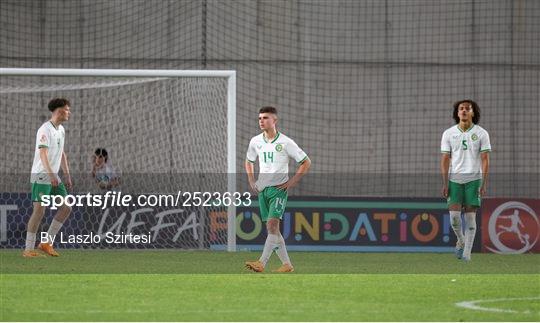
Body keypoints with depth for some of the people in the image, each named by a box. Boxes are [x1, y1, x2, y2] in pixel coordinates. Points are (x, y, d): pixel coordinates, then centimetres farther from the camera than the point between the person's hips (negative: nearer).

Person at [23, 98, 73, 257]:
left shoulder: (61, 130, 14)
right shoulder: (45, 129, -14)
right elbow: (43, 153, -24)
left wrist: (67, 174, 18)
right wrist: (51, 174, -35)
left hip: (53, 177, 9)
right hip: (41, 175, -9)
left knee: (66, 208, 3)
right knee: (39, 210, -13)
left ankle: (47, 243, 9)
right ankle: (28, 249, -7)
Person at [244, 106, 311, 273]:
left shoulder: (285, 142, -8)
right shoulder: (255, 142, 6)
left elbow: (306, 162, -1)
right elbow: (249, 161, 26)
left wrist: (292, 182, -8)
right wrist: (251, 181, 12)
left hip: (279, 188, -6)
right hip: (262, 189, 6)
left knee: (272, 223, -19)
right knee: (271, 228, 6)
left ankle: (262, 263, -27)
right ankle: (287, 264, 15)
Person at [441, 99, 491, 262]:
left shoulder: (481, 133, 1)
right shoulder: (448, 134, 5)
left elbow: (485, 159, 0)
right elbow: (445, 160, 5)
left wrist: (484, 183, -9)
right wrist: (445, 184, -2)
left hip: (473, 178, -1)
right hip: (454, 179, 1)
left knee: (470, 216, -4)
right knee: (454, 215, -9)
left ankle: (467, 252, 2)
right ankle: (461, 240, 18)